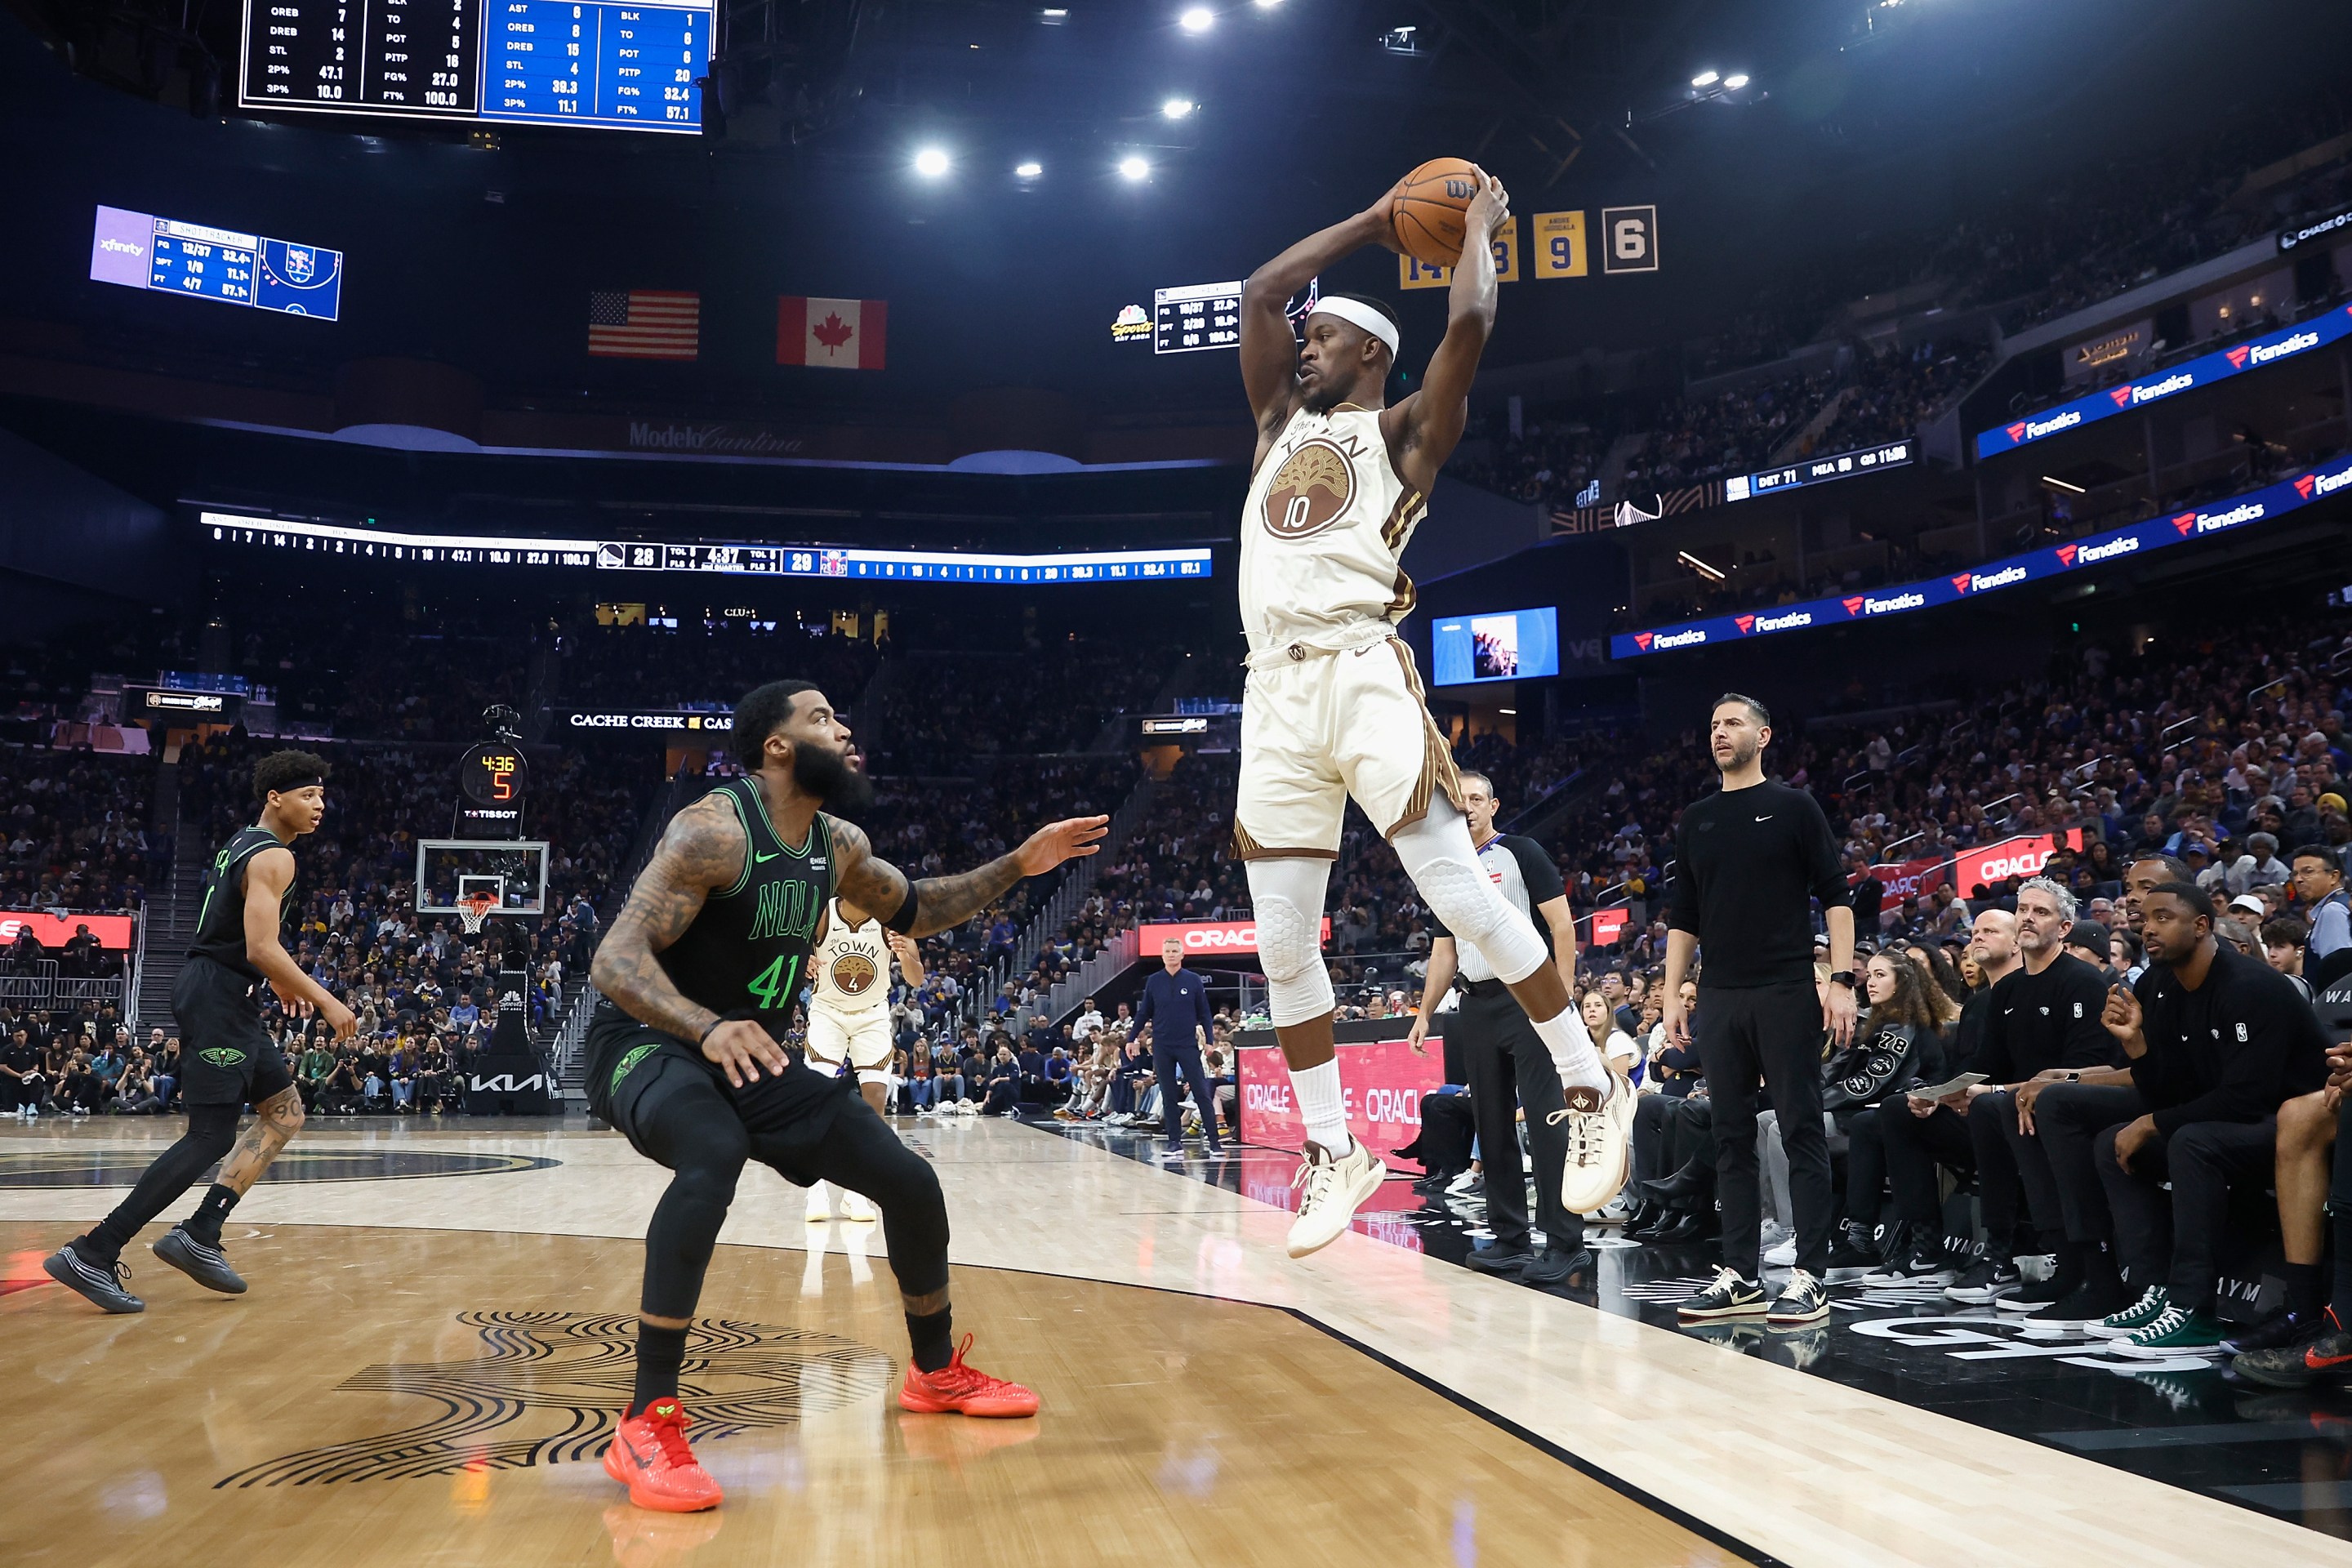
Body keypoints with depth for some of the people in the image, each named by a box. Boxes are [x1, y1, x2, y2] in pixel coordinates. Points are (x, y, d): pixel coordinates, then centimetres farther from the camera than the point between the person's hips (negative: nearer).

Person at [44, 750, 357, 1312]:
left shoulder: (241, 843, 18)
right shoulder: (273, 856, -14)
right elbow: (261, 949, -24)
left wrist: (278, 982, 31)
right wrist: (325, 1001, -17)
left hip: (223, 997, 11)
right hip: (218, 997, -11)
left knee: (285, 1112, 12)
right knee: (209, 1138, -11)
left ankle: (198, 1235, 7)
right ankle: (91, 1254, -9)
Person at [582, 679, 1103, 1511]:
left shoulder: (838, 845, 2)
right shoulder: (713, 831, -22)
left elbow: (915, 910, 20)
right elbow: (615, 961, -29)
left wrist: (1018, 865, 8)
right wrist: (709, 1029, -47)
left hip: (754, 1056, 8)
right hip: (650, 1044, -7)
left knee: (911, 1183, 5)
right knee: (715, 1153, -41)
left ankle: (937, 1372, 30)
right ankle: (648, 1424, -30)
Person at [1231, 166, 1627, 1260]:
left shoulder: (1403, 428, 10)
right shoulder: (1283, 419, 25)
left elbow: (1469, 322, -5)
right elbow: (1259, 291, 25)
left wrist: (1480, 224, 13)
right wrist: (1374, 223, 29)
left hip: (1362, 677, -6)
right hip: (1275, 691, 6)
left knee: (1459, 894, -11)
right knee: (1282, 942, 2)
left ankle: (1592, 1094, 4)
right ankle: (1333, 1154, 13)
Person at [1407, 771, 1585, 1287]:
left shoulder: (1521, 852, 0)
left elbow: (1561, 922, -7)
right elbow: (1444, 953, 21)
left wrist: (1564, 993, -15)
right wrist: (1424, 1013, 14)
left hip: (1526, 997, -7)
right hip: (1476, 1006, 7)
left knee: (1546, 1120, -10)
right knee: (1492, 1124, 8)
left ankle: (1565, 1244, -8)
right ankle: (1510, 1239, 15)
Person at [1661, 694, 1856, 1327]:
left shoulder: (1793, 807, 2)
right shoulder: (1695, 821, 13)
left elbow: (1834, 896, -3)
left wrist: (1841, 980, -12)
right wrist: (1672, 995, 9)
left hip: (1787, 994, -5)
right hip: (1720, 999, 5)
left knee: (1802, 1132, -2)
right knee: (1731, 1137, 6)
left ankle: (1810, 1277, 2)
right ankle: (1740, 1276, 11)